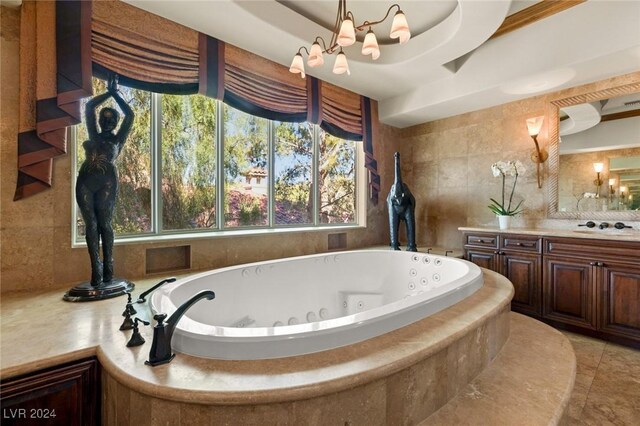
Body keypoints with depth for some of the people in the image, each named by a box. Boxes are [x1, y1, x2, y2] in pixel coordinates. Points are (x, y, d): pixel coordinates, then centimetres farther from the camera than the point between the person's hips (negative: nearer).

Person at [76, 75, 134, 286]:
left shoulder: (118, 139, 17)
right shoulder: (94, 135, 24)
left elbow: (130, 115, 13)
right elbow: (89, 107, 28)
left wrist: (115, 94, 25)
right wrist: (108, 92, 30)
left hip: (106, 182, -3)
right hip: (85, 181, 4)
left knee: (105, 224, -5)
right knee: (91, 225, -1)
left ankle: (108, 268, 0)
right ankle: (96, 270, 0)